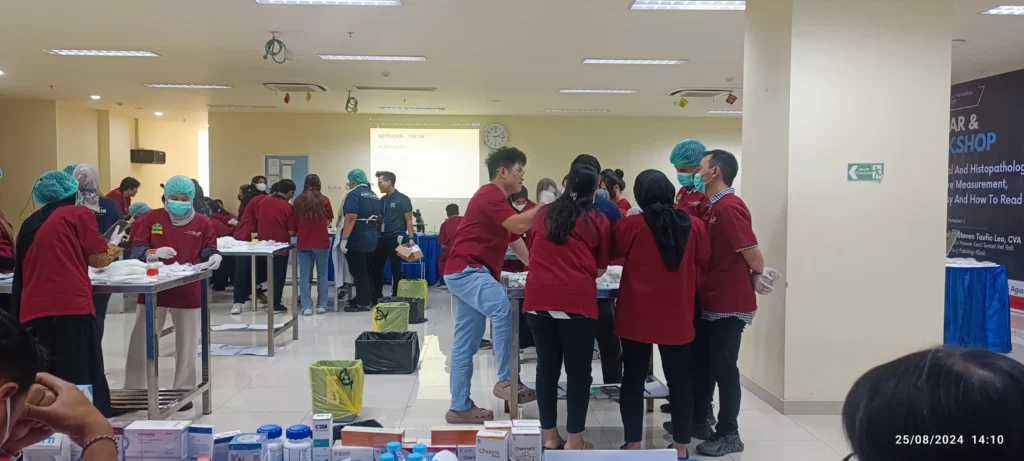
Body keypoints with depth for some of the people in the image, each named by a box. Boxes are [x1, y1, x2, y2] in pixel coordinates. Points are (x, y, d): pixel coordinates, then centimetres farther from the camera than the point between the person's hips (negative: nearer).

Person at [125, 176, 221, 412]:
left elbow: (208, 251, 3)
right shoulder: (151, 218, 0)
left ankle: (183, 391, 21)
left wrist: (214, 258, -21)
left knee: (186, 345, 8)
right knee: (140, 341, 6)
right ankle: (134, 391, 20)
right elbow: (137, 249, -3)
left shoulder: (202, 223, 1)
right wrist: (155, 252, -24)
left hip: (188, 290, 0)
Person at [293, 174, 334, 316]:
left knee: (304, 274, 5)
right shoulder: (324, 200, -4)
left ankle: (307, 306, 2)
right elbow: (328, 221, 5)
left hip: (303, 242, 1)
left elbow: (295, 222, 8)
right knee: (322, 273, 9)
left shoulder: (298, 201, 0)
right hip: (321, 241, -1)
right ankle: (322, 305, 9)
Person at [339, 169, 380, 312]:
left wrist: (344, 239, -22)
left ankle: (363, 303, -1)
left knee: (358, 272, -3)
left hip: (356, 240, -8)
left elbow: (350, 218, -22)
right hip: (371, 238, 8)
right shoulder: (374, 195, 13)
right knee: (366, 270, 15)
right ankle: (368, 298, 21)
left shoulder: (354, 194, -13)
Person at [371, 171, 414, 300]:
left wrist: (411, 238, -15)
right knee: (375, 267, 7)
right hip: (382, 238, 7)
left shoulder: (403, 199, -7)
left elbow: (409, 220, -7)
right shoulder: (382, 200, 11)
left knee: (396, 269, 1)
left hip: (396, 238, -6)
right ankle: (377, 297, 18)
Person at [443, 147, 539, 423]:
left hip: (470, 271, 11)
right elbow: (518, 224, -24)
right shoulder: (490, 195, -11)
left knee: (466, 342, 8)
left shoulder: (499, 200, 23)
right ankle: (505, 381, -24)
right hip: (466, 269, -10)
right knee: (502, 309, -30)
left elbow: (515, 239, 23)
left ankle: (460, 407, 11)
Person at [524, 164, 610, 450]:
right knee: (578, 371, 5)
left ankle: (549, 436, 19)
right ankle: (574, 441, 10)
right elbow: (601, 269, 13)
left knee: (547, 367, 11)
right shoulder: (599, 221, 8)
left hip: (538, 297, 4)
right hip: (576, 299, -3)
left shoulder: (543, 214, 17)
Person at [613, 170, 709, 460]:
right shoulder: (694, 226, -4)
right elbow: (702, 262, 12)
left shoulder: (629, 225, -11)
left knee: (633, 381, 9)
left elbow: (612, 255, 5)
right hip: (678, 318, 2)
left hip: (636, 318, -2)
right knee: (679, 382, 12)